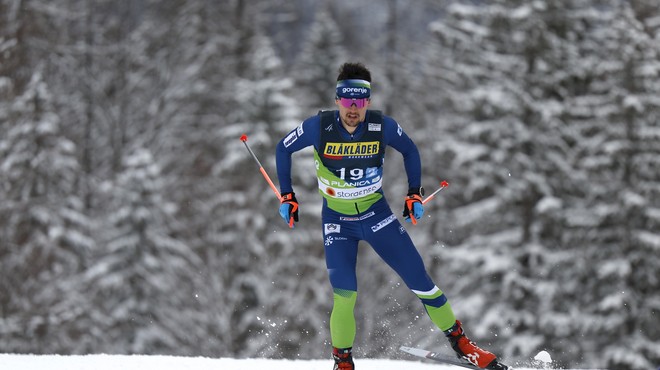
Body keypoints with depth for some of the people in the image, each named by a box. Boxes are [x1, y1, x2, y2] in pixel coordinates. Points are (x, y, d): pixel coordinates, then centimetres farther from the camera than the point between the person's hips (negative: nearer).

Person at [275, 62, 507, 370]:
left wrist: (414, 194, -1)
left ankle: (459, 341, 13)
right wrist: (287, 196, -4)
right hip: (337, 220, -1)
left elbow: (410, 151, 4)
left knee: (418, 278, -3)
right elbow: (283, 149, -3)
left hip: (377, 214, 1)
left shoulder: (382, 126, -17)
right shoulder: (319, 127, -20)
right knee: (344, 294, -15)